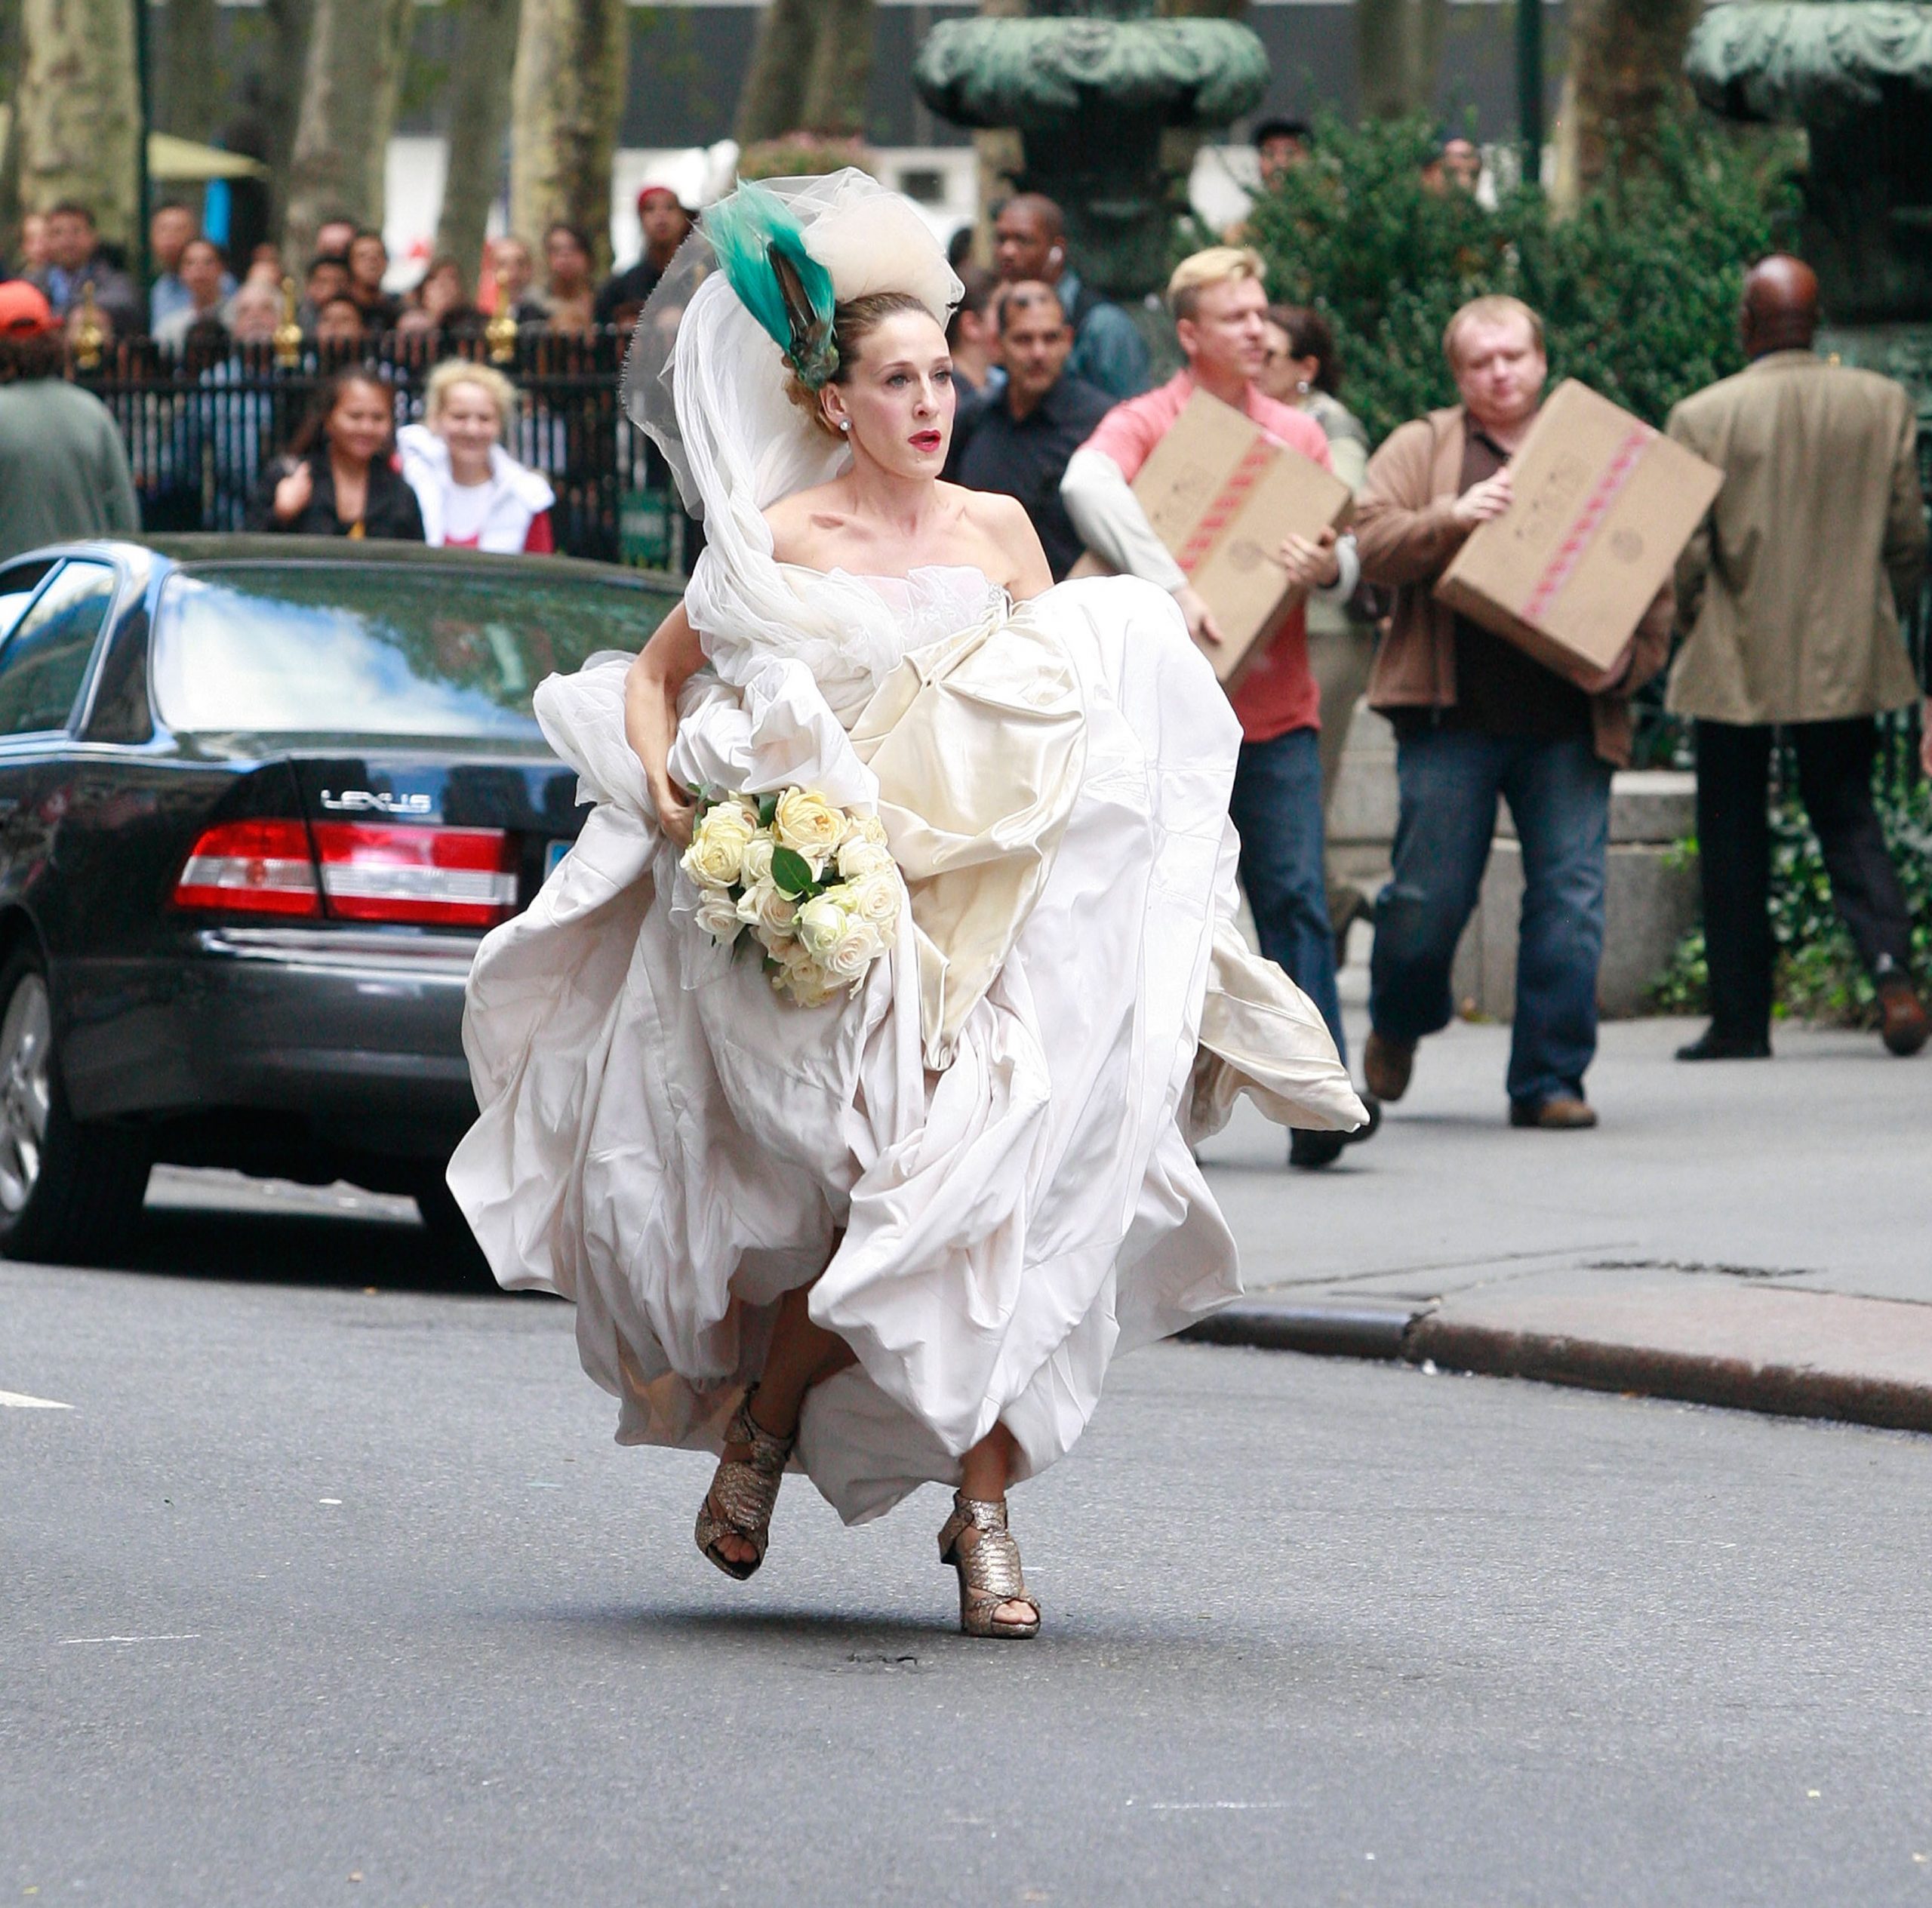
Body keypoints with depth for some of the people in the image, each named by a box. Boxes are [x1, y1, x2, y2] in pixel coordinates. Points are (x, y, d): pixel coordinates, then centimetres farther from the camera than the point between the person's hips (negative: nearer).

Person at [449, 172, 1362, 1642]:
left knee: (1003, 1192, -10)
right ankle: (761, 1423, 9)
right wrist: (667, 789, -8)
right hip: (833, 918, -3)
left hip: (1000, 916, 3)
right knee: (909, 1187, -16)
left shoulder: (998, 529, 12)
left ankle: (984, 1514, -2)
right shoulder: (780, 543, 2)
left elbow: (1069, 707, 21)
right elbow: (653, 679, 10)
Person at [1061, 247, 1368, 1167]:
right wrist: (1169, 584, -34)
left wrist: (1329, 567, -16)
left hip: (1277, 713, 3)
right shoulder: (1145, 423, -1)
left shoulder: (1297, 435, 13)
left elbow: (1347, 559, 9)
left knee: (1296, 899, -8)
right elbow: (1087, 485, -24)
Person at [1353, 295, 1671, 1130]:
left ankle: (1550, 1081, 3)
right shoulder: (1420, 450, 11)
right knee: (1428, 898, -1)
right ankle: (1398, 1025, 28)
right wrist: (1452, 518, -18)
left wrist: (1624, 662, -4)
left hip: (1569, 723, 1)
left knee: (1570, 899, -6)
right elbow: (1370, 543, -2)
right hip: (1451, 716, -1)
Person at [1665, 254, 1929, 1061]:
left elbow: (1685, 553, -8)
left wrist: (1689, 626, 12)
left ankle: (1741, 1019, 9)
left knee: (1734, 843, 7)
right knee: (1849, 817, 12)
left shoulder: (1703, 417, -11)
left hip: (1737, 662, -2)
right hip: (1845, 660, 2)